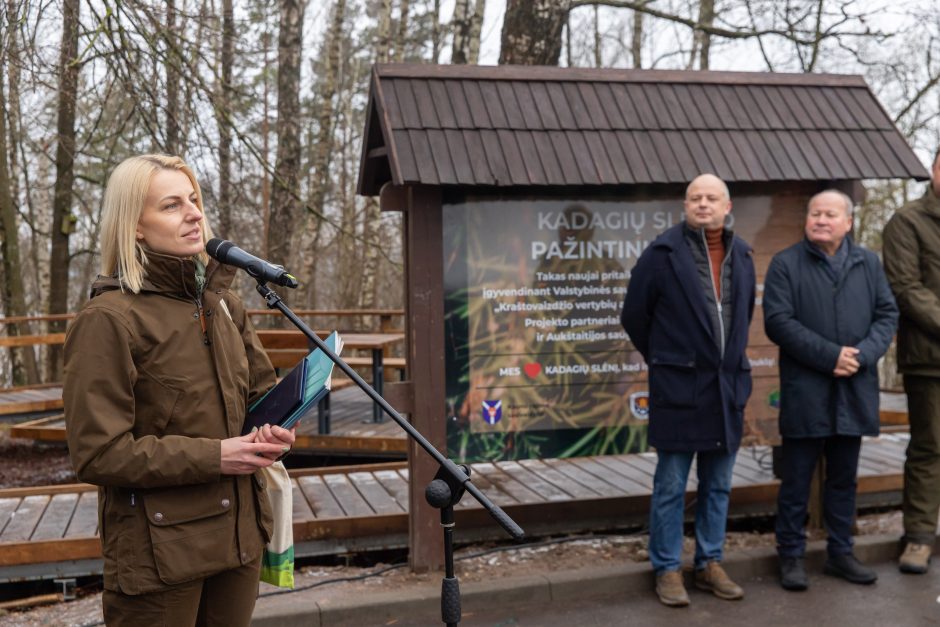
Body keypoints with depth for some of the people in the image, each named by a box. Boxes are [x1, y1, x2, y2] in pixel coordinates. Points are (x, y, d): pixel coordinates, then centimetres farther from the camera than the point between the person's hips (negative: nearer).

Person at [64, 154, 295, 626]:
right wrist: (212, 457, -20)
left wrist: (273, 432, -5)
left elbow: (261, 392, 17)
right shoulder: (108, 319, -13)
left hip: (239, 533, 6)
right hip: (160, 551, -6)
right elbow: (98, 454, -16)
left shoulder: (222, 301, 8)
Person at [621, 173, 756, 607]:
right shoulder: (663, 253, -7)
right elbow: (634, 316, 0)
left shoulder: (741, 256, 9)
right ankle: (667, 570, 16)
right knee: (671, 486, 3)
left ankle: (710, 564, 28)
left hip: (727, 388, 5)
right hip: (678, 389, -5)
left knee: (718, 485, 14)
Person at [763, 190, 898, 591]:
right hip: (804, 391, -4)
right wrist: (829, 355, -16)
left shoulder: (868, 263, 10)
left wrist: (863, 355, -10)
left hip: (854, 391, 4)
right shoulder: (785, 264, -3)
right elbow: (778, 321, -11)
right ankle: (791, 555, 17)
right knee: (796, 479, 5)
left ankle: (840, 552, 29)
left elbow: (887, 315, 7)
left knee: (844, 478, 15)